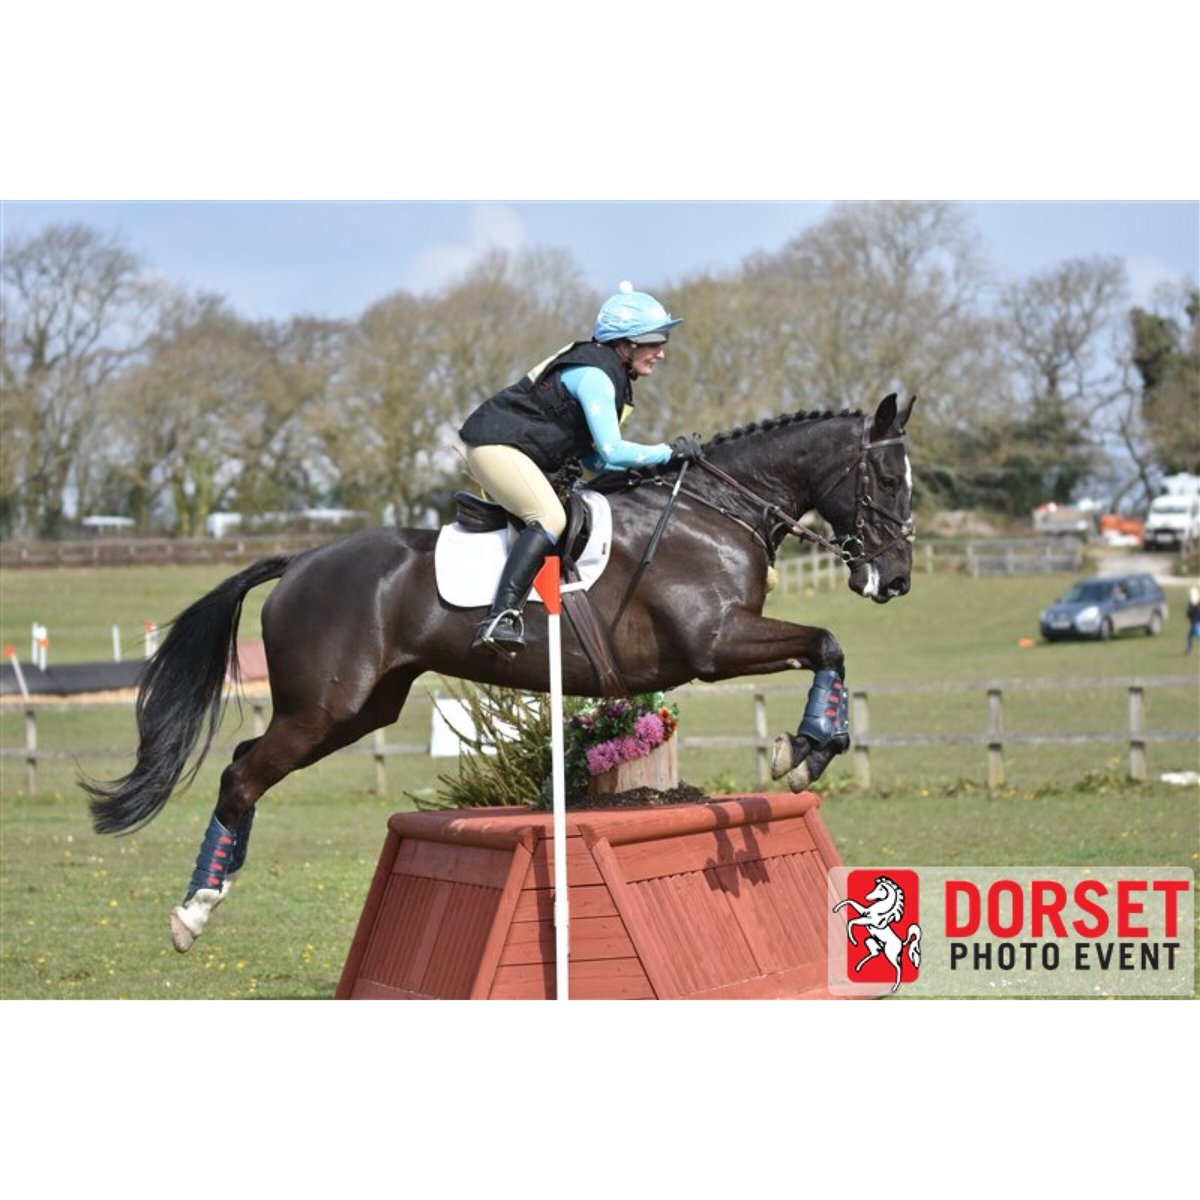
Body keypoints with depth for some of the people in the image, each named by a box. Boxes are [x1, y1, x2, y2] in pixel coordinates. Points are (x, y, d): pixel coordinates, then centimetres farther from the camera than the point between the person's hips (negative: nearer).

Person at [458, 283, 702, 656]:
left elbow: (594, 458, 15)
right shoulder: (594, 374, -19)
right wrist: (670, 452, -15)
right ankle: (500, 618, -39)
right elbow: (611, 452, -24)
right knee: (551, 518, -29)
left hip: (519, 450, 11)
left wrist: (648, 465, 2)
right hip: (495, 444, -11)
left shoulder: (611, 376, 13)